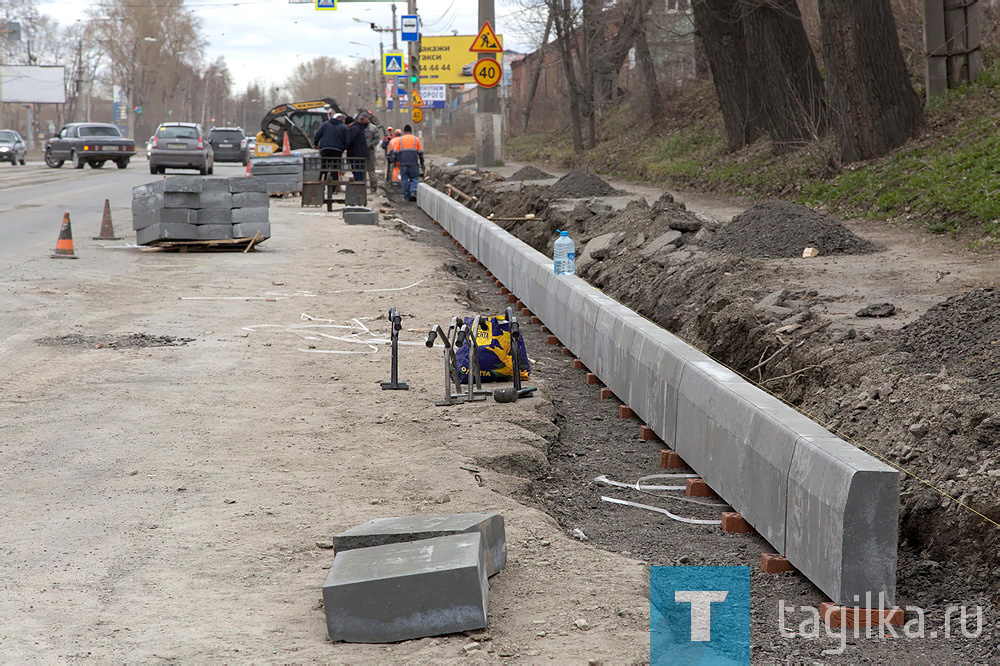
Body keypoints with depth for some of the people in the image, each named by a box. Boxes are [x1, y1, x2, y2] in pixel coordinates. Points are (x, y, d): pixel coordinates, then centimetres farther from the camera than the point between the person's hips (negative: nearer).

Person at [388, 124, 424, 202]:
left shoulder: (400, 139, 7)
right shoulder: (416, 139, 8)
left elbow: (395, 152, 3)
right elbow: (420, 152, 8)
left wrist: (394, 161, 9)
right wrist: (422, 163, 14)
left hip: (403, 163, 0)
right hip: (414, 163, 0)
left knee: (405, 180, 7)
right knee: (414, 179, 7)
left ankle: (406, 196, 6)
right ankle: (413, 192, -13)